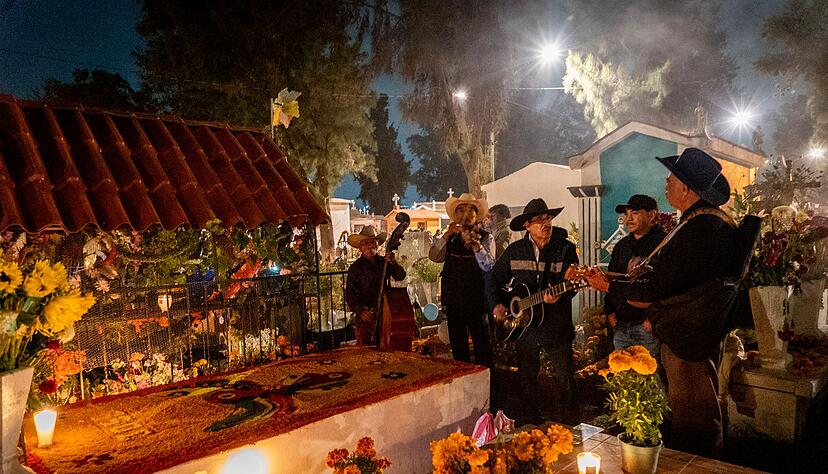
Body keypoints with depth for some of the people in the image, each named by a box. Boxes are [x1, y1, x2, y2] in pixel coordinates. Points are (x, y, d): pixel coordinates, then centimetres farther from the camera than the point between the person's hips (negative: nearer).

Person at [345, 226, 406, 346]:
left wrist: (393, 263, -18)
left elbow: (401, 277, -1)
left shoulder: (383, 262, 8)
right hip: (366, 314, -3)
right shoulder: (355, 267, -2)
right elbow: (350, 294, -4)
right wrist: (359, 311, -17)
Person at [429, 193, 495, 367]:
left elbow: (489, 267, -15)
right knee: (457, 345, 15)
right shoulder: (450, 238, 10)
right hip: (453, 299, 4)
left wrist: (476, 246, -29)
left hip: (476, 300, -4)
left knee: (482, 345, -1)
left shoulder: (485, 238, -2)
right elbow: (434, 256, -5)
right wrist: (447, 235, -16)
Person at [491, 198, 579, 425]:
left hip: (557, 325, -2)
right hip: (523, 323, 3)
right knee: (527, 378, 15)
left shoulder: (565, 248, -6)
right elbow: (496, 278, 10)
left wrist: (558, 295, -33)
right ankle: (531, 422, 32)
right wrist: (497, 304, 0)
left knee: (563, 378, 5)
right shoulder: (515, 250, 2)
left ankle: (563, 423, 25)